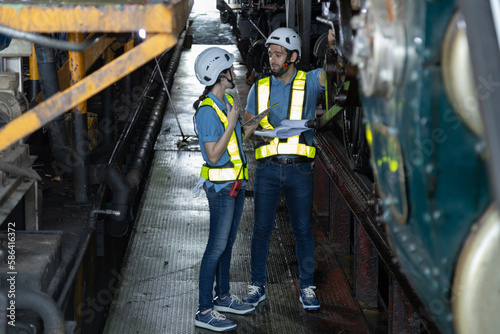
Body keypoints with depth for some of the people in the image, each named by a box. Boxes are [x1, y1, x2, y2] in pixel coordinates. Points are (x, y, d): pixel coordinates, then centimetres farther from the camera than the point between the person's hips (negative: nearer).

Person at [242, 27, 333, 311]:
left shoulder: (309, 82, 1)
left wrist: (333, 48, -38)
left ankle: (307, 288, 16)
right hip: (268, 168, 1)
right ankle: (258, 286, 17)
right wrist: (260, 132, -11)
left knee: (303, 229, 5)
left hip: (300, 170, -1)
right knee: (262, 228, 5)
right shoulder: (260, 88, 8)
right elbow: (247, 128, 12)